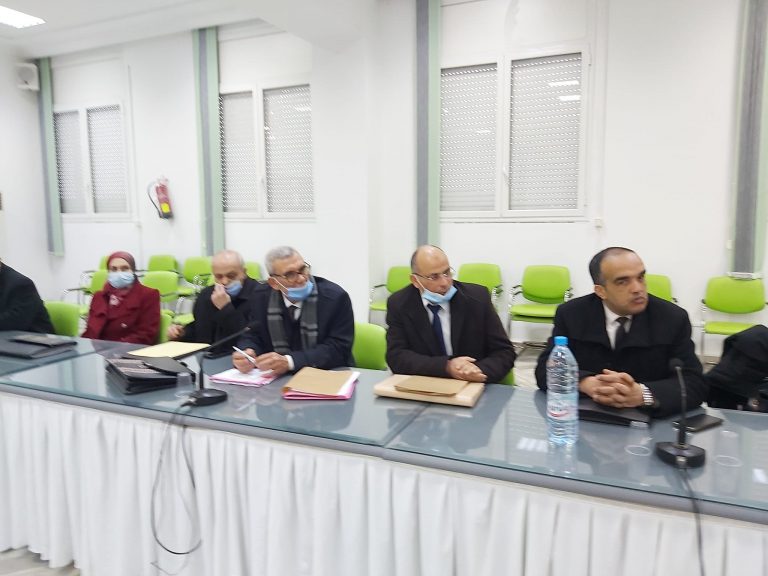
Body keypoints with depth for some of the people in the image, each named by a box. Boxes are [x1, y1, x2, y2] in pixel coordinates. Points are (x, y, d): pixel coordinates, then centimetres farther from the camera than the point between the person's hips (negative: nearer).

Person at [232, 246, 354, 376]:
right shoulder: (261, 296, -1)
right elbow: (253, 335, 6)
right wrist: (247, 353, -18)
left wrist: (289, 362, -27)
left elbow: (338, 349, -17)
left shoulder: (335, 297, -13)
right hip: (277, 379, 3)